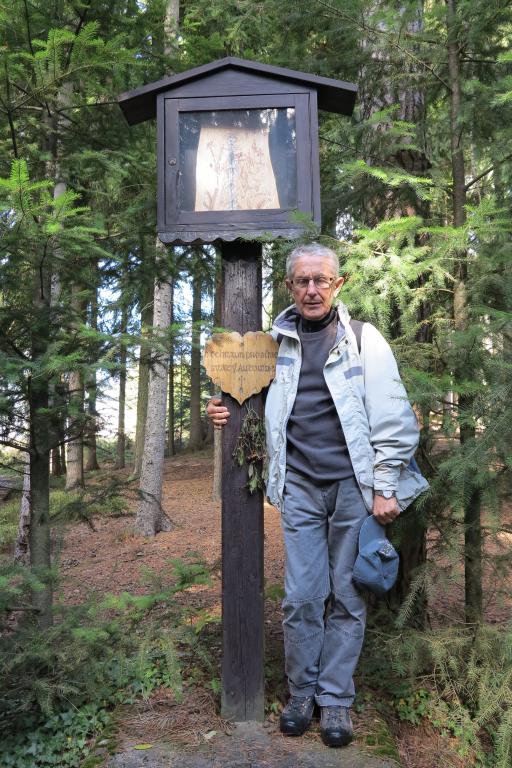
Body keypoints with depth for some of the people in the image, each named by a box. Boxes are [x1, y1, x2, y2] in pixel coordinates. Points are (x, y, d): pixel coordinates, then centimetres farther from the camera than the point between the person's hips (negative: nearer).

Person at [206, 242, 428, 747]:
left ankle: (335, 698, 23)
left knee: (346, 596, 7)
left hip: (354, 484, -2)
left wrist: (385, 488, -7)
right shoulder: (276, 341, 8)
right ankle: (300, 693, 24)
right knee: (301, 597, 6)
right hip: (300, 485, 2)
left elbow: (392, 420, -3)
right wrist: (228, 414, 0)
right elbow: (262, 407, 21)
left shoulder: (364, 339, -1)